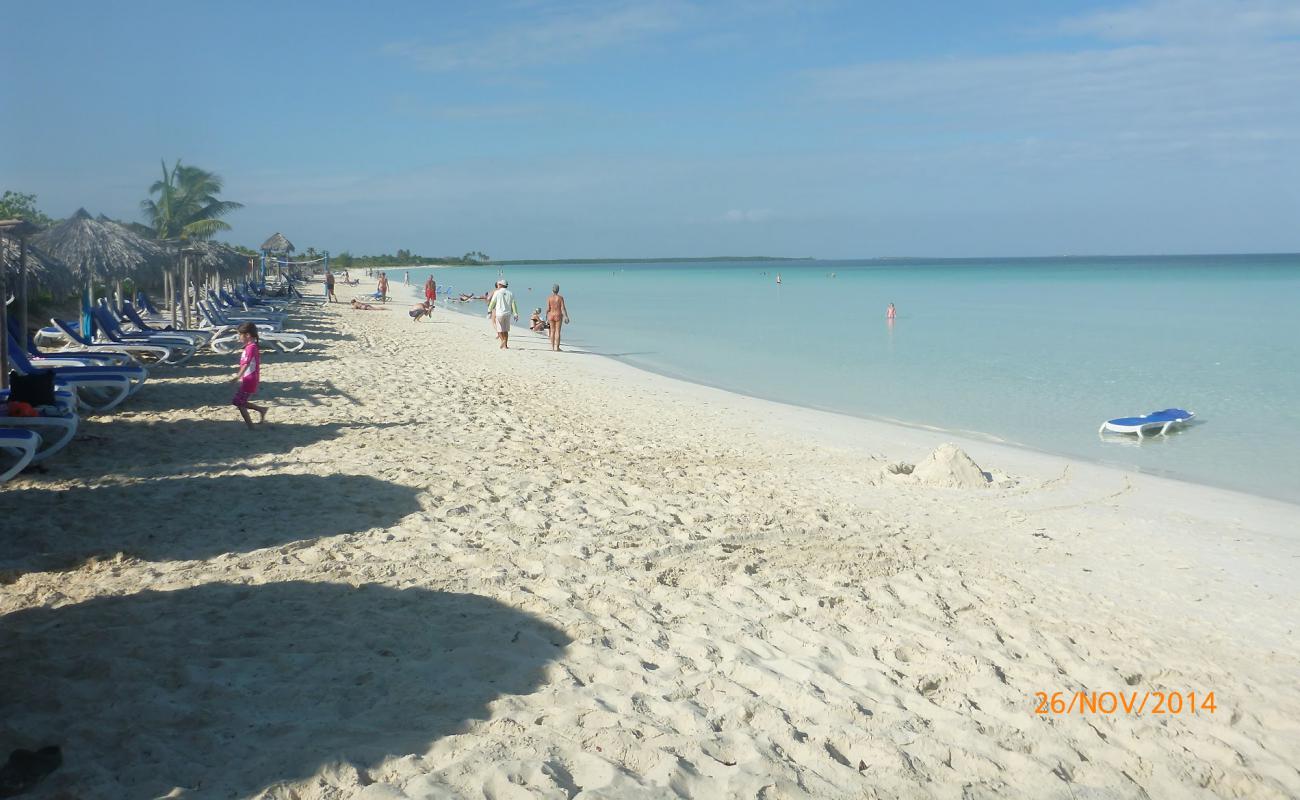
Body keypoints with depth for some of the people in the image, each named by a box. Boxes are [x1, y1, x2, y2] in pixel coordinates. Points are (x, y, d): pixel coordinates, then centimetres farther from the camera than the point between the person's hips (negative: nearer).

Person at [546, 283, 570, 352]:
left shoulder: (549, 298, -3)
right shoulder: (560, 297, -7)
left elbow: (548, 308, -4)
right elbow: (563, 308, -11)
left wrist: (546, 316, 9)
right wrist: (566, 316, -8)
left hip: (551, 315, 2)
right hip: (558, 315, -2)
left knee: (552, 331, 12)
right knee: (557, 331, 0)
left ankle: (552, 346, 15)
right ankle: (556, 347, -1)